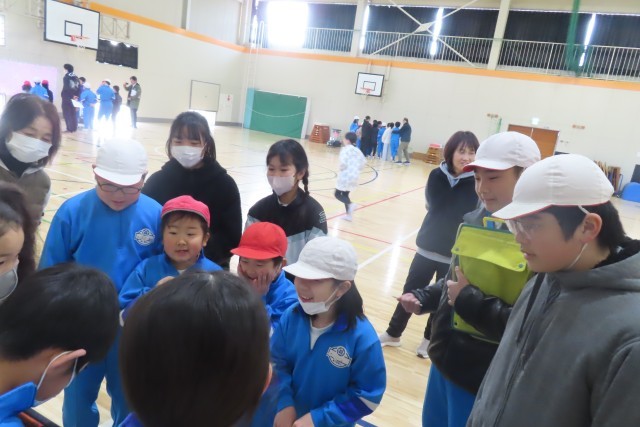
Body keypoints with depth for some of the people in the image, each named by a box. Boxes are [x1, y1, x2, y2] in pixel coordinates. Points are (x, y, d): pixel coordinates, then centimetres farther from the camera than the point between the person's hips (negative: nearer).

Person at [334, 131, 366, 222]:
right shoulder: (357, 150, 9)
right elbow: (364, 161, 9)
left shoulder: (345, 150, -12)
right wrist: (358, 170, 13)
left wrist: (341, 169, -5)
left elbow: (343, 163, -24)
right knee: (345, 194, 19)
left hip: (346, 176, -7)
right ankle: (349, 215, 16)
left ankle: (350, 204, -19)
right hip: (354, 176, 8)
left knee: (338, 194, 6)